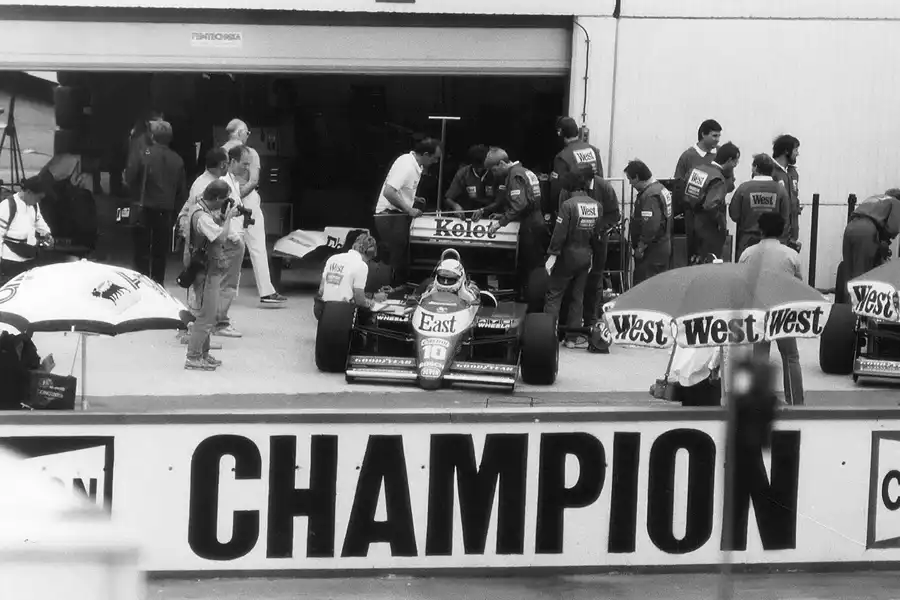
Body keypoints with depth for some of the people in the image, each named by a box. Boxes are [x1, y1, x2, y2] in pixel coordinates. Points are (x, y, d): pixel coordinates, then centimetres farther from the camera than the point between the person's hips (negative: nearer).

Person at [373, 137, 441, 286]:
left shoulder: (415, 165, 7)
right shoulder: (406, 165, -23)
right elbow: (389, 192, -30)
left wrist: (413, 199, 10)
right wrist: (409, 210, -23)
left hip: (398, 216, 10)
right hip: (390, 216, -10)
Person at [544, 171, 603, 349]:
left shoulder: (568, 205, -15)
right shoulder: (597, 206, 3)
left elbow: (560, 233, -18)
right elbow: (597, 234, 8)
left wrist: (552, 254, -14)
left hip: (567, 254, -5)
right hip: (585, 256, 5)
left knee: (554, 295, 1)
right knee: (577, 297, 13)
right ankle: (573, 336, 15)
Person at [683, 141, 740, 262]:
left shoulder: (697, 169, 2)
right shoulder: (718, 180, -22)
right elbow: (711, 206, -34)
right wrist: (721, 221, -19)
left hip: (696, 224, 8)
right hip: (711, 229, -8)